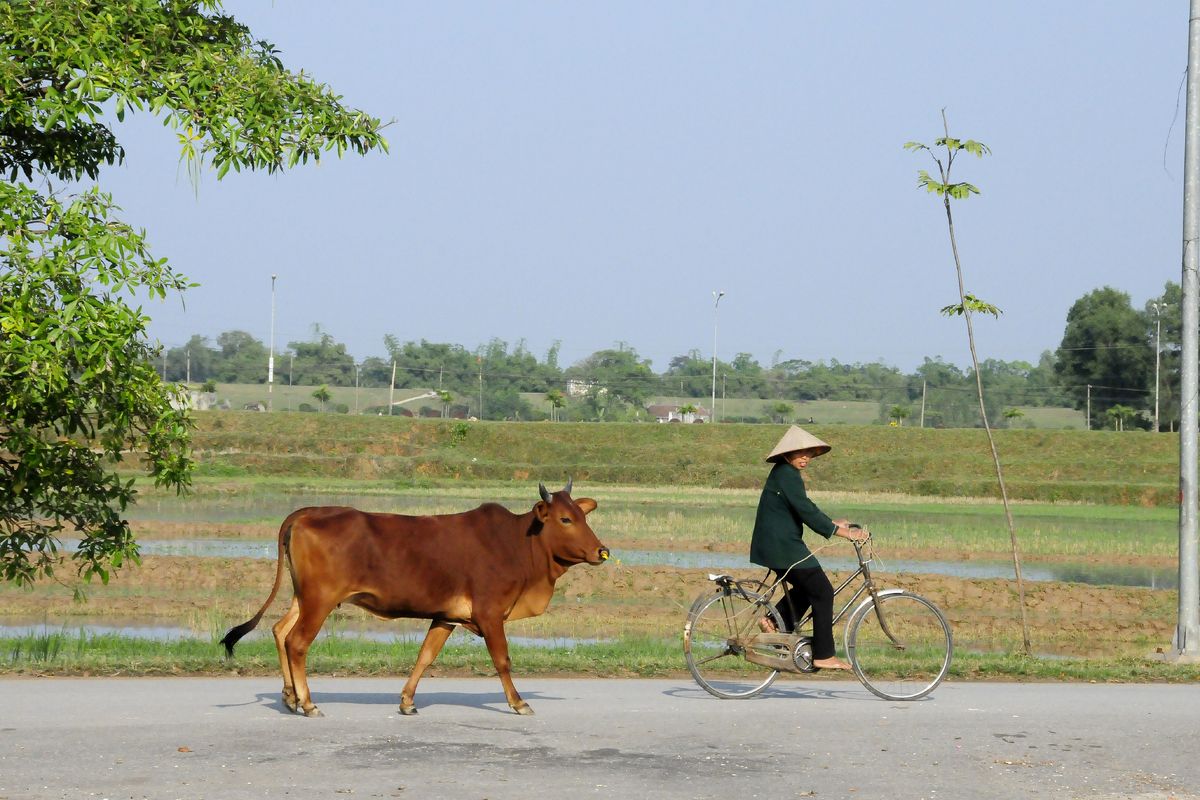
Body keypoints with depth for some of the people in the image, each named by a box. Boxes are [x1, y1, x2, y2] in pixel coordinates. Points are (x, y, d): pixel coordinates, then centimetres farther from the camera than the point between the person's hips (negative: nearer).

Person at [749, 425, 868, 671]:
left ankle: (773, 621, 14)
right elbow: (806, 511, -23)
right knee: (823, 593, -3)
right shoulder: (786, 474, -17)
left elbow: (804, 509, 24)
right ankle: (824, 655, 0)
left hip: (776, 546, 10)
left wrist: (832, 523, 20)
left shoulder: (785, 473, 16)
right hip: (783, 547, -10)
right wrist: (842, 532, -23)